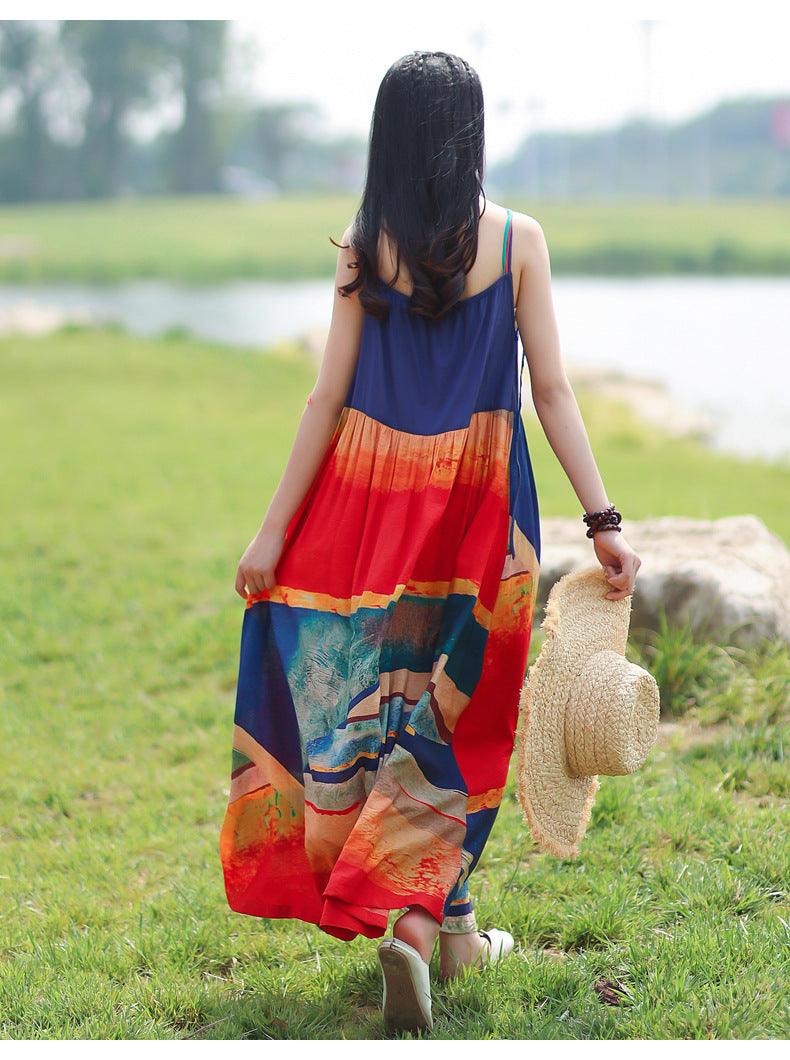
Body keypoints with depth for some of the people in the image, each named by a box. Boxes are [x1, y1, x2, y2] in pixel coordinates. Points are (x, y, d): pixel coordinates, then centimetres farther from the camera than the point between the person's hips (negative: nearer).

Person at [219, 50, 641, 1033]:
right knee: (450, 710, 10)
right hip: (477, 502, 0)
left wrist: (274, 530, 2)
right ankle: (418, 911, 0)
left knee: (365, 698, 11)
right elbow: (552, 391, -5)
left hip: (368, 493, 0)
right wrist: (603, 521, -1)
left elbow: (328, 398, -3)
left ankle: (445, 917, 14)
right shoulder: (517, 240, -3)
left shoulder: (364, 248, -3)